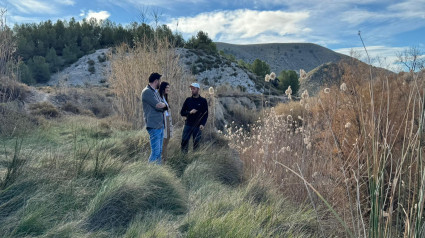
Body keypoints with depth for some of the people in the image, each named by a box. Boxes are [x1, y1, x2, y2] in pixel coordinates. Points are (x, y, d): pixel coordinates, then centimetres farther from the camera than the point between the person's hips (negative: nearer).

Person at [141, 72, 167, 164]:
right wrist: (164, 105, 3)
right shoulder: (147, 92, -11)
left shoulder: (155, 91, 17)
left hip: (160, 125, 9)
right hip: (154, 126, -9)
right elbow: (158, 105, -18)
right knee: (155, 152, -10)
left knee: (159, 151, 13)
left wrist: (161, 105, -5)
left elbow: (164, 106, 17)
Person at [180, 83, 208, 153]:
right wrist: (189, 112, -11)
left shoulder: (203, 101, 2)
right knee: (184, 142, -2)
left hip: (198, 126, -2)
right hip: (188, 125, 2)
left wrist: (202, 124, -13)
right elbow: (182, 113, 8)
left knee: (196, 143, 2)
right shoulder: (188, 100, 8)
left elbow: (206, 114, 1)